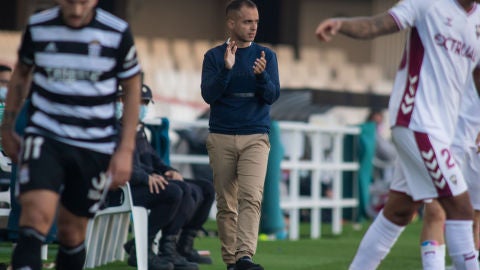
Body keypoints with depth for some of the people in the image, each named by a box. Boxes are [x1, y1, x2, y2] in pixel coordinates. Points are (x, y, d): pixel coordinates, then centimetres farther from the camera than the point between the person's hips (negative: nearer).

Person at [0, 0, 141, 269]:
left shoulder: (118, 33, -6)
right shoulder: (38, 27, -2)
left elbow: (133, 87, 5)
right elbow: (22, 73, 16)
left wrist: (126, 150, 0)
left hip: (95, 149, 1)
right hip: (44, 137, 0)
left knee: (72, 232, 7)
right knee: (37, 214, -22)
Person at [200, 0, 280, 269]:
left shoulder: (266, 55, 7)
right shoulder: (214, 56, 6)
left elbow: (272, 96, -1)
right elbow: (209, 95, -4)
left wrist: (261, 75, -20)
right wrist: (226, 69, -19)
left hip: (255, 138, -1)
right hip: (221, 138, 1)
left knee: (251, 197, -17)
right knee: (226, 203, 2)